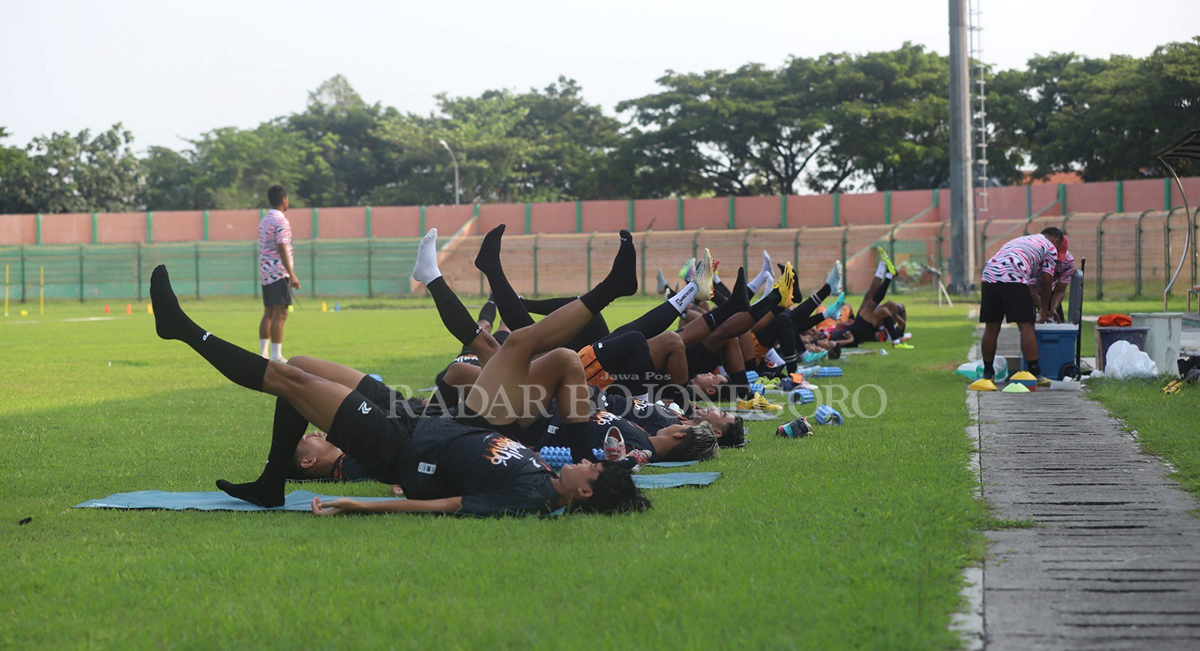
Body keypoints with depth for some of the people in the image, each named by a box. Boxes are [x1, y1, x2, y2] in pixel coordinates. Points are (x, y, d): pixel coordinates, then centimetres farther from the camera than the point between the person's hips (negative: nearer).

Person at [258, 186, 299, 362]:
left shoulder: (263, 221, 15)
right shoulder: (281, 221, -12)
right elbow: (282, 249, -20)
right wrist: (292, 275, -23)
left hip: (265, 273, 9)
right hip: (279, 273, -9)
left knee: (268, 314, 13)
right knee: (280, 314, -9)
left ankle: (263, 354, 15)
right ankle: (276, 357, -12)